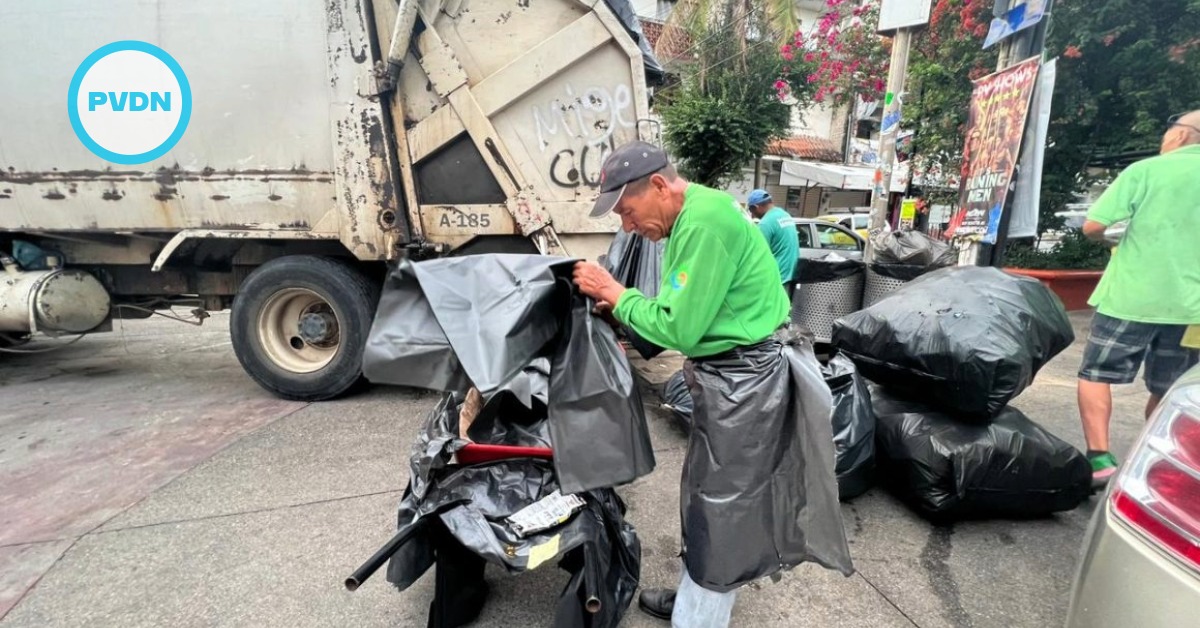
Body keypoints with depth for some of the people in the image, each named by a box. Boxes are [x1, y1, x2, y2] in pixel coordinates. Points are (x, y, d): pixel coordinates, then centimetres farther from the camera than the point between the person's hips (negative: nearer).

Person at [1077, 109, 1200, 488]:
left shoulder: (1146, 170, -5)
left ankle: (1100, 459, -5)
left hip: (1130, 297, -5)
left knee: (1096, 374, 4)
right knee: (1166, 391, 15)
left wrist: (1109, 238, 11)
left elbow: (1091, 227, -10)